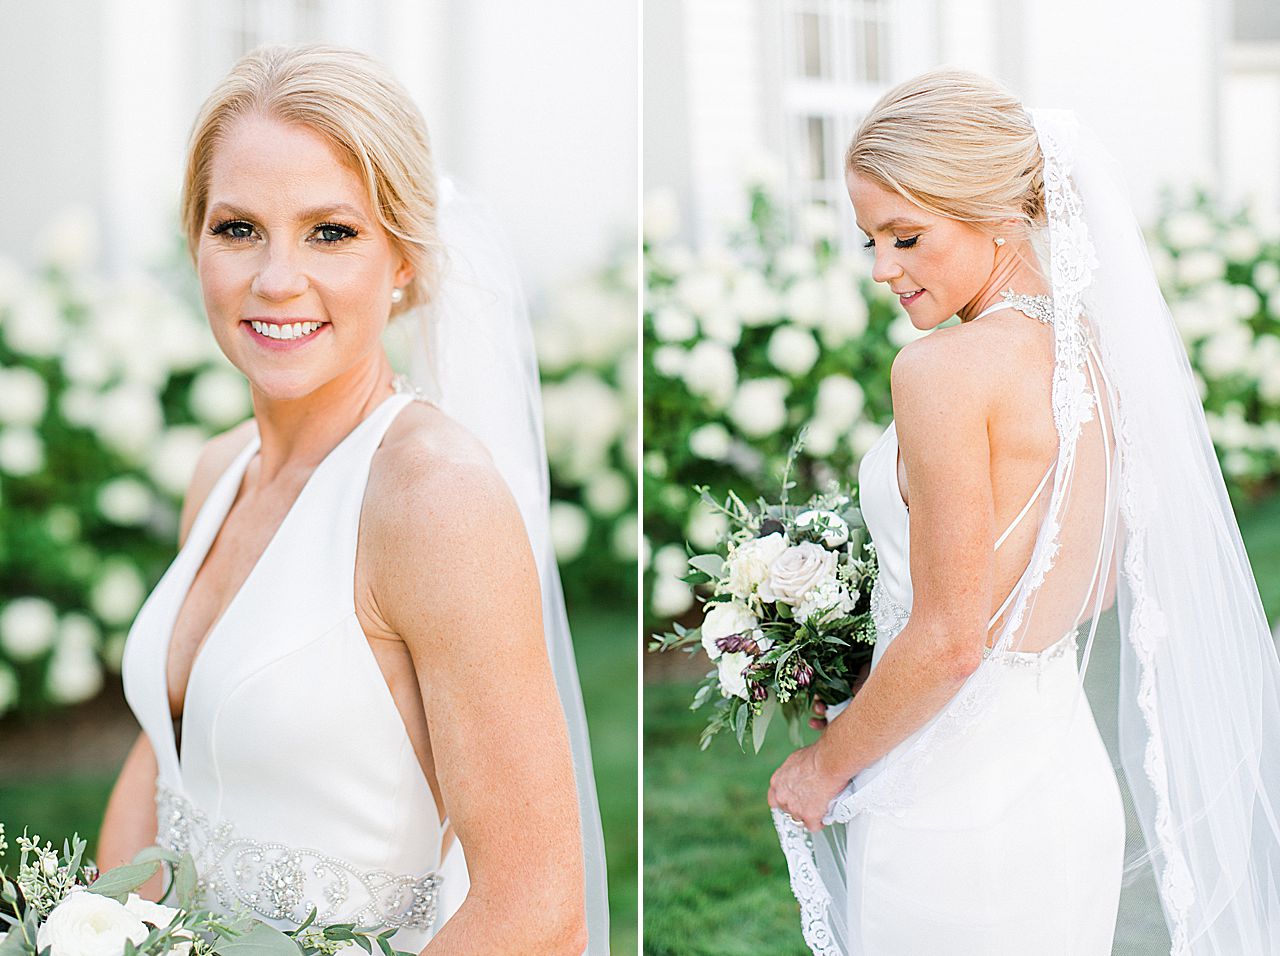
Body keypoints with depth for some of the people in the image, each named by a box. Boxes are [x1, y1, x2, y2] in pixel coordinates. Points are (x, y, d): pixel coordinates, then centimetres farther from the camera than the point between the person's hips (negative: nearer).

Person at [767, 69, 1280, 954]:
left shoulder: (945, 368, -20)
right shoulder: (1086, 353, 3)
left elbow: (952, 639, -20)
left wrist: (826, 765, -5)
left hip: (957, 808, -8)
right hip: (1072, 782, 8)